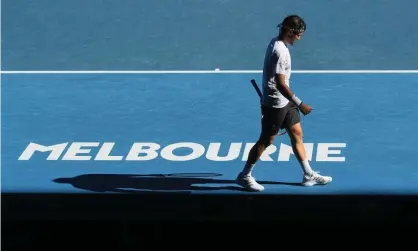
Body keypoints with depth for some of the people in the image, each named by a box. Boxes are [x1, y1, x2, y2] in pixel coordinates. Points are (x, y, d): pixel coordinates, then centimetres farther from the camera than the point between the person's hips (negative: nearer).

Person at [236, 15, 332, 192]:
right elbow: (280, 84, -27)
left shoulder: (277, 43, 5)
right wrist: (300, 104, -26)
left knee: (297, 134, 13)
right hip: (275, 103, -10)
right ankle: (245, 176, 14)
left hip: (284, 102, 10)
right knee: (266, 140, 2)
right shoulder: (280, 51, -25)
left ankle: (309, 175, 20)